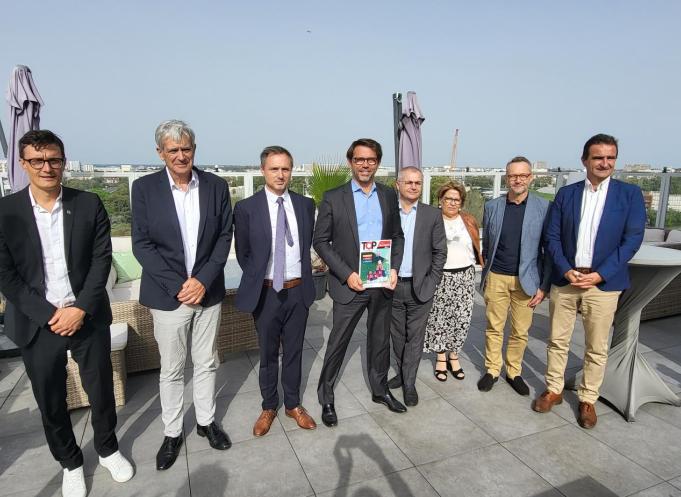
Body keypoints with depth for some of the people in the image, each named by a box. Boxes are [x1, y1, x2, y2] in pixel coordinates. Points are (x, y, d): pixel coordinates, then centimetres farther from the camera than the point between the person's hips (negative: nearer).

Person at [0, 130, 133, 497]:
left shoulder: (89, 205, -4)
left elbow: (101, 260, -5)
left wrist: (80, 309, -14)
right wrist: (50, 314, -13)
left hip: (88, 319, 0)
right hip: (37, 325, 0)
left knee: (101, 391, 14)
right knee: (50, 402, 15)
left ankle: (108, 448, 40)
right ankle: (70, 462, 39)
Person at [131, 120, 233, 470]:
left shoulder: (216, 186, -1)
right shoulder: (144, 188, -5)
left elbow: (224, 236, 0)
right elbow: (141, 244, -6)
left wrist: (203, 280, -11)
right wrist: (178, 286, -14)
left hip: (207, 291, 2)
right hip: (167, 294, -1)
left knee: (207, 363, 16)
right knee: (171, 370, 12)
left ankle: (206, 421, 36)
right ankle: (172, 432, 31)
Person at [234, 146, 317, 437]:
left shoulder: (305, 204, 1)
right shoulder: (246, 208, -8)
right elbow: (243, 254, 1)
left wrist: (302, 277, 8)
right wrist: (258, 281, 2)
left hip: (298, 291, 2)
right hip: (266, 292, -2)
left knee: (294, 351, 16)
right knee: (267, 353, 14)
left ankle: (293, 404, 35)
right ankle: (269, 406, 35)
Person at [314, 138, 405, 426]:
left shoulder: (389, 196, 6)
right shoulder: (333, 198, -6)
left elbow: (397, 236, 11)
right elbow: (320, 241, -6)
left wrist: (394, 268, -4)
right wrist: (346, 274, -15)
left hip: (383, 283, 4)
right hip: (349, 285, -3)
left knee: (380, 340, 17)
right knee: (337, 343, 5)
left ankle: (380, 390, 37)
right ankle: (326, 398, 24)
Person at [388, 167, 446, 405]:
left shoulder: (432, 215, 0)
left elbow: (439, 252, 1)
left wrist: (431, 283, -4)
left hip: (420, 287, -1)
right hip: (392, 286, 1)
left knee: (415, 337, 7)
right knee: (397, 335, 15)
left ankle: (409, 383, 20)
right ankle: (401, 373, 35)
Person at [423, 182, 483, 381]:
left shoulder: (469, 221, 8)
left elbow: (477, 247, 12)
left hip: (464, 277, 3)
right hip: (439, 277, -2)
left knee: (462, 318, 5)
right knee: (439, 319, 4)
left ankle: (454, 357, 24)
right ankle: (441, 358, 21)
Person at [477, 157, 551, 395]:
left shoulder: (544, 207, -4)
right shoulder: (492, 206, 2)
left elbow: (549, 249, -2)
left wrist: (544, 285, -5)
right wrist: (484, 276, 10)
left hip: (526, 280, -1)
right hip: (496, 277, 1)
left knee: (520, 331, 8)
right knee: (494, 328, 9)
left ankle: (514, 372, 28)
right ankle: (492, 370, 26)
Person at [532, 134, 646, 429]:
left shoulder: (630, 194, 1)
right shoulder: (566, 194, 5)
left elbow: (633, 238, -5)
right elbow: (552, 236, 3)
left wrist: (600, 275, -13)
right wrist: (566, 271, -11)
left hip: (603, 283, -1)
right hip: (565, 280, 2)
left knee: (596, 348, 8)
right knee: (557, 340, 11)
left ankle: (588, 399, 25)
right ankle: (553, 390, 27)